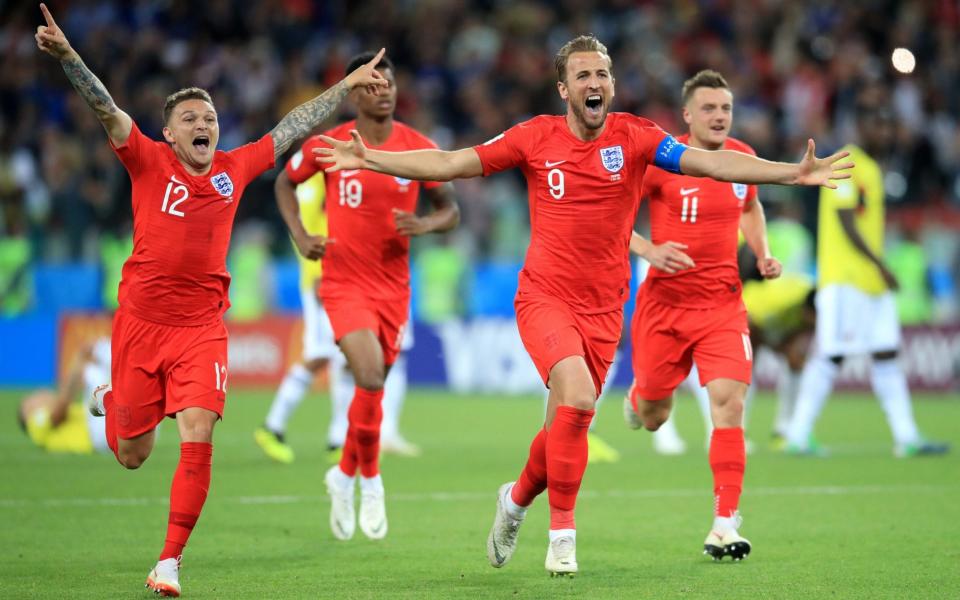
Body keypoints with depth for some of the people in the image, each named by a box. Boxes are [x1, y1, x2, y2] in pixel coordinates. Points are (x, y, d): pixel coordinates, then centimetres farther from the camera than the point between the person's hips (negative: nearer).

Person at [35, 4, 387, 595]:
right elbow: (107, 109, -16)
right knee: (132, 456, 9)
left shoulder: (235, 169, 5)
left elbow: (292, 128, 15)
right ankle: (111, 400, 46)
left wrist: (345, 85, 20)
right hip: (141, 321, -1)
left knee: (198, 440, -15)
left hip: (202, 328, 1)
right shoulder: (148, 161, -3)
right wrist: (67, 56, -31)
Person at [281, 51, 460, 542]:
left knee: (373, 385, 11)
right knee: (370, 377, -22)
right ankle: (370, 480, -3)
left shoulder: (420, 149, -3)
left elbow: (450, 210, 6)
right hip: (344, 281, -3)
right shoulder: (327, 146, -6)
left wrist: (424, 224, -16)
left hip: (393, 286, 3)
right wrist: (300, 235, -2)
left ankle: (345, 475, 35)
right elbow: (286, 182, 12)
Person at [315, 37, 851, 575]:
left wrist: (793, 172, -21)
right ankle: (562, 533, -13)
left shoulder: (634, 137, -2)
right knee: (578, 397, -26)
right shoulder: (536, 138, -2)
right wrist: (370, 160, -4)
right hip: (545, 297, -2)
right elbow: (450, 164, 3)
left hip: (603, 308, 2)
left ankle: (517, 499, 41)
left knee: (565, 427, 8)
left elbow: (711, 162, -10)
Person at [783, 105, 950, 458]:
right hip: (844, 279, -9)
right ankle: (797, 437, -4)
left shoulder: (871, 168, 18)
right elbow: (846, 222, -17)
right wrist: (880, 265, -20)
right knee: (831, 356, -8)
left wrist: (879, 267, 20)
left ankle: (907, 438, 6)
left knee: (887, 355, 6)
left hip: (872, 281, 9)